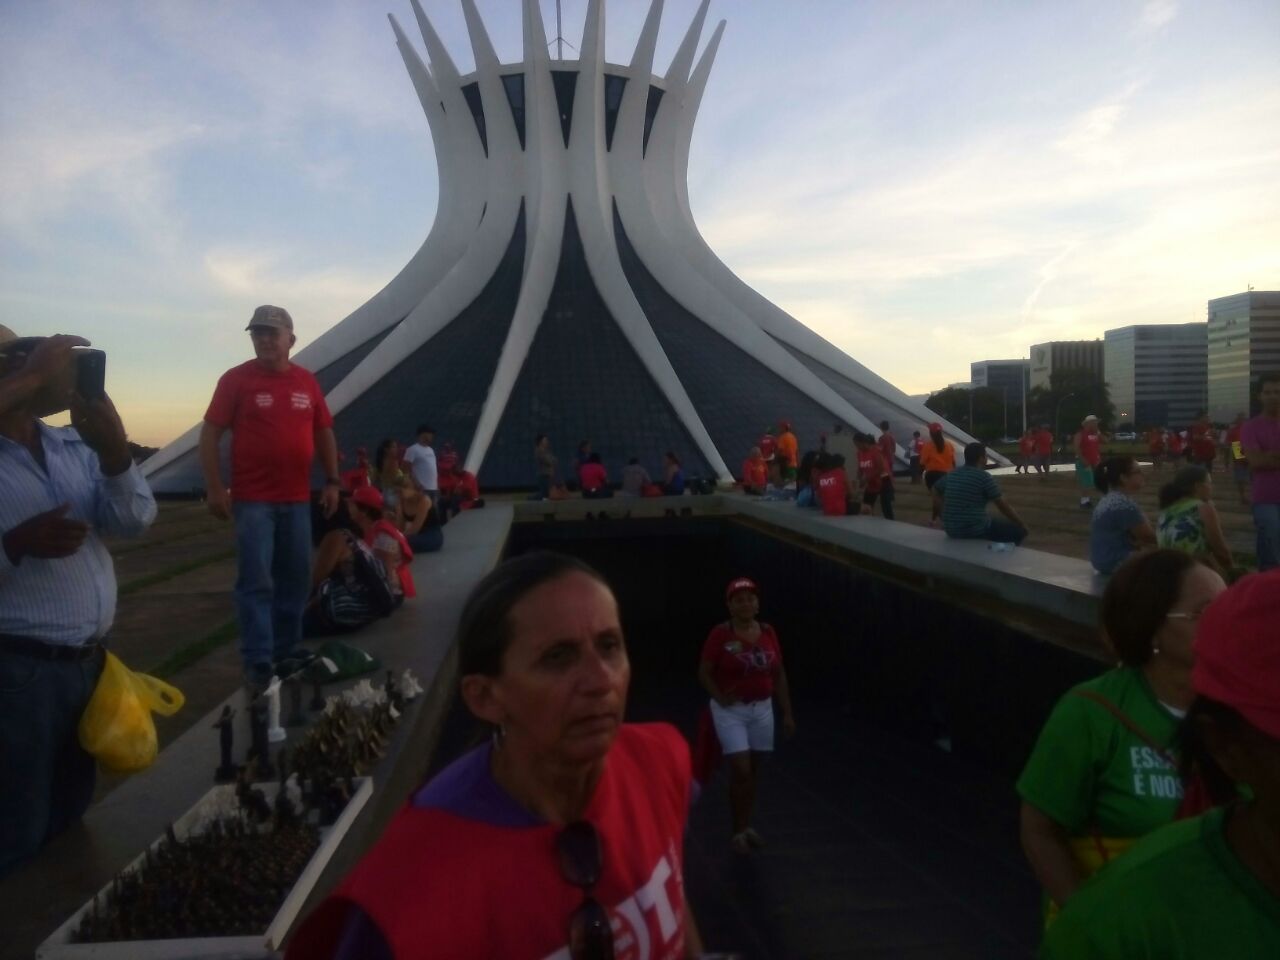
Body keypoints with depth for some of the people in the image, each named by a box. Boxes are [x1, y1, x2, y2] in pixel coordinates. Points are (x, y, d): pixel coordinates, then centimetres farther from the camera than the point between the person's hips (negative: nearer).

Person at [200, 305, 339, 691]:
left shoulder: (307, 381, 8)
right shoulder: (236, 379, -4)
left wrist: (332, 481, 8)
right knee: (256, 582, -5)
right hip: (253, 500, -4)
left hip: (297, 500, 5)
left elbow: (324, 432, 14)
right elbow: (210, 434, -6)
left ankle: (286, 654, 23)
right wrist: (215, 488, -12)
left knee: (295, 580, 10)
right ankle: (257, 663, 1)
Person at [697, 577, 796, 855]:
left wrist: (787, 712, 6)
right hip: (731, 711, -4)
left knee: (754, 770, 14)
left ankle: (747, 826, 30)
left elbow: (779, 674, 7)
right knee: (740, 770, -8)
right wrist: (720, 698, -21)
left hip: (762, 709, 4)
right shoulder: (720, 634, -13)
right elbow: (703, 673, -8)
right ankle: (738, 831, 9)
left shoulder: (769, 633, 0)